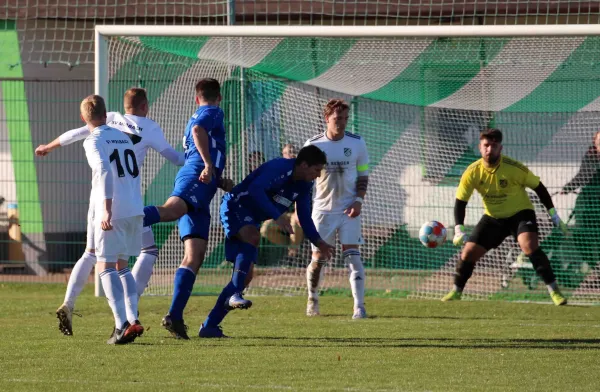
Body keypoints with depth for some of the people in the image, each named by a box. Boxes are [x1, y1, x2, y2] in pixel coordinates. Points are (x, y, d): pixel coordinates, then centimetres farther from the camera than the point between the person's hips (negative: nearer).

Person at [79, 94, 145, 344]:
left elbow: (104, 172, -18)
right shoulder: (123, 138, 18)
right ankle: (133, 319, 8)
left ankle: (122, 325, -16)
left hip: (112, 213, -7)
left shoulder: (94, 141, -3)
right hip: (135, 210, 7)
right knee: (121, 266, 19)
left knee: (106, 268, -4)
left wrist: (107, 209, -23)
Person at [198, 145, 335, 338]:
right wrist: (277, 216, -39)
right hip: (235, 206, -9)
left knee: (246, 274, 1)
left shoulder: (304, 186, 5)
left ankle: (209, 326, 4)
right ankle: (234, 295, -41)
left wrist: (318, 241, -4)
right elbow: (255, 189, -35)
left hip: (250, 219, 9)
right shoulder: (280, 168, -23)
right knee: (252, 237, -39)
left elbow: (304, 216, 10)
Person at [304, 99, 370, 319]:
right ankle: (312, 299, 29)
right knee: (318, 259, 4)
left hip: (349, 210, 0)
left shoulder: (357, 143, -1)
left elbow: (363, 175, 8)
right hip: (323, 210, 0)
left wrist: (359, 200, -7)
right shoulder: (313, 145, -4)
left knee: (352, 256, -12)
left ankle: (359, 307, -16)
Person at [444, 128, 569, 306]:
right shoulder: (472, 172, -15)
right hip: (493, 217, 4)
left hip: (520, 213, -3)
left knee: (530, 246, -29)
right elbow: (460, 202, -8)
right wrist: (459, 230, -21)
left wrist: (554, 216, -6)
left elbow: (539, 188, -9)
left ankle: (554, 291, -25)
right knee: (469, 252, -3)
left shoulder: (514, 168, -23)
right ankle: (456, 291, 21)